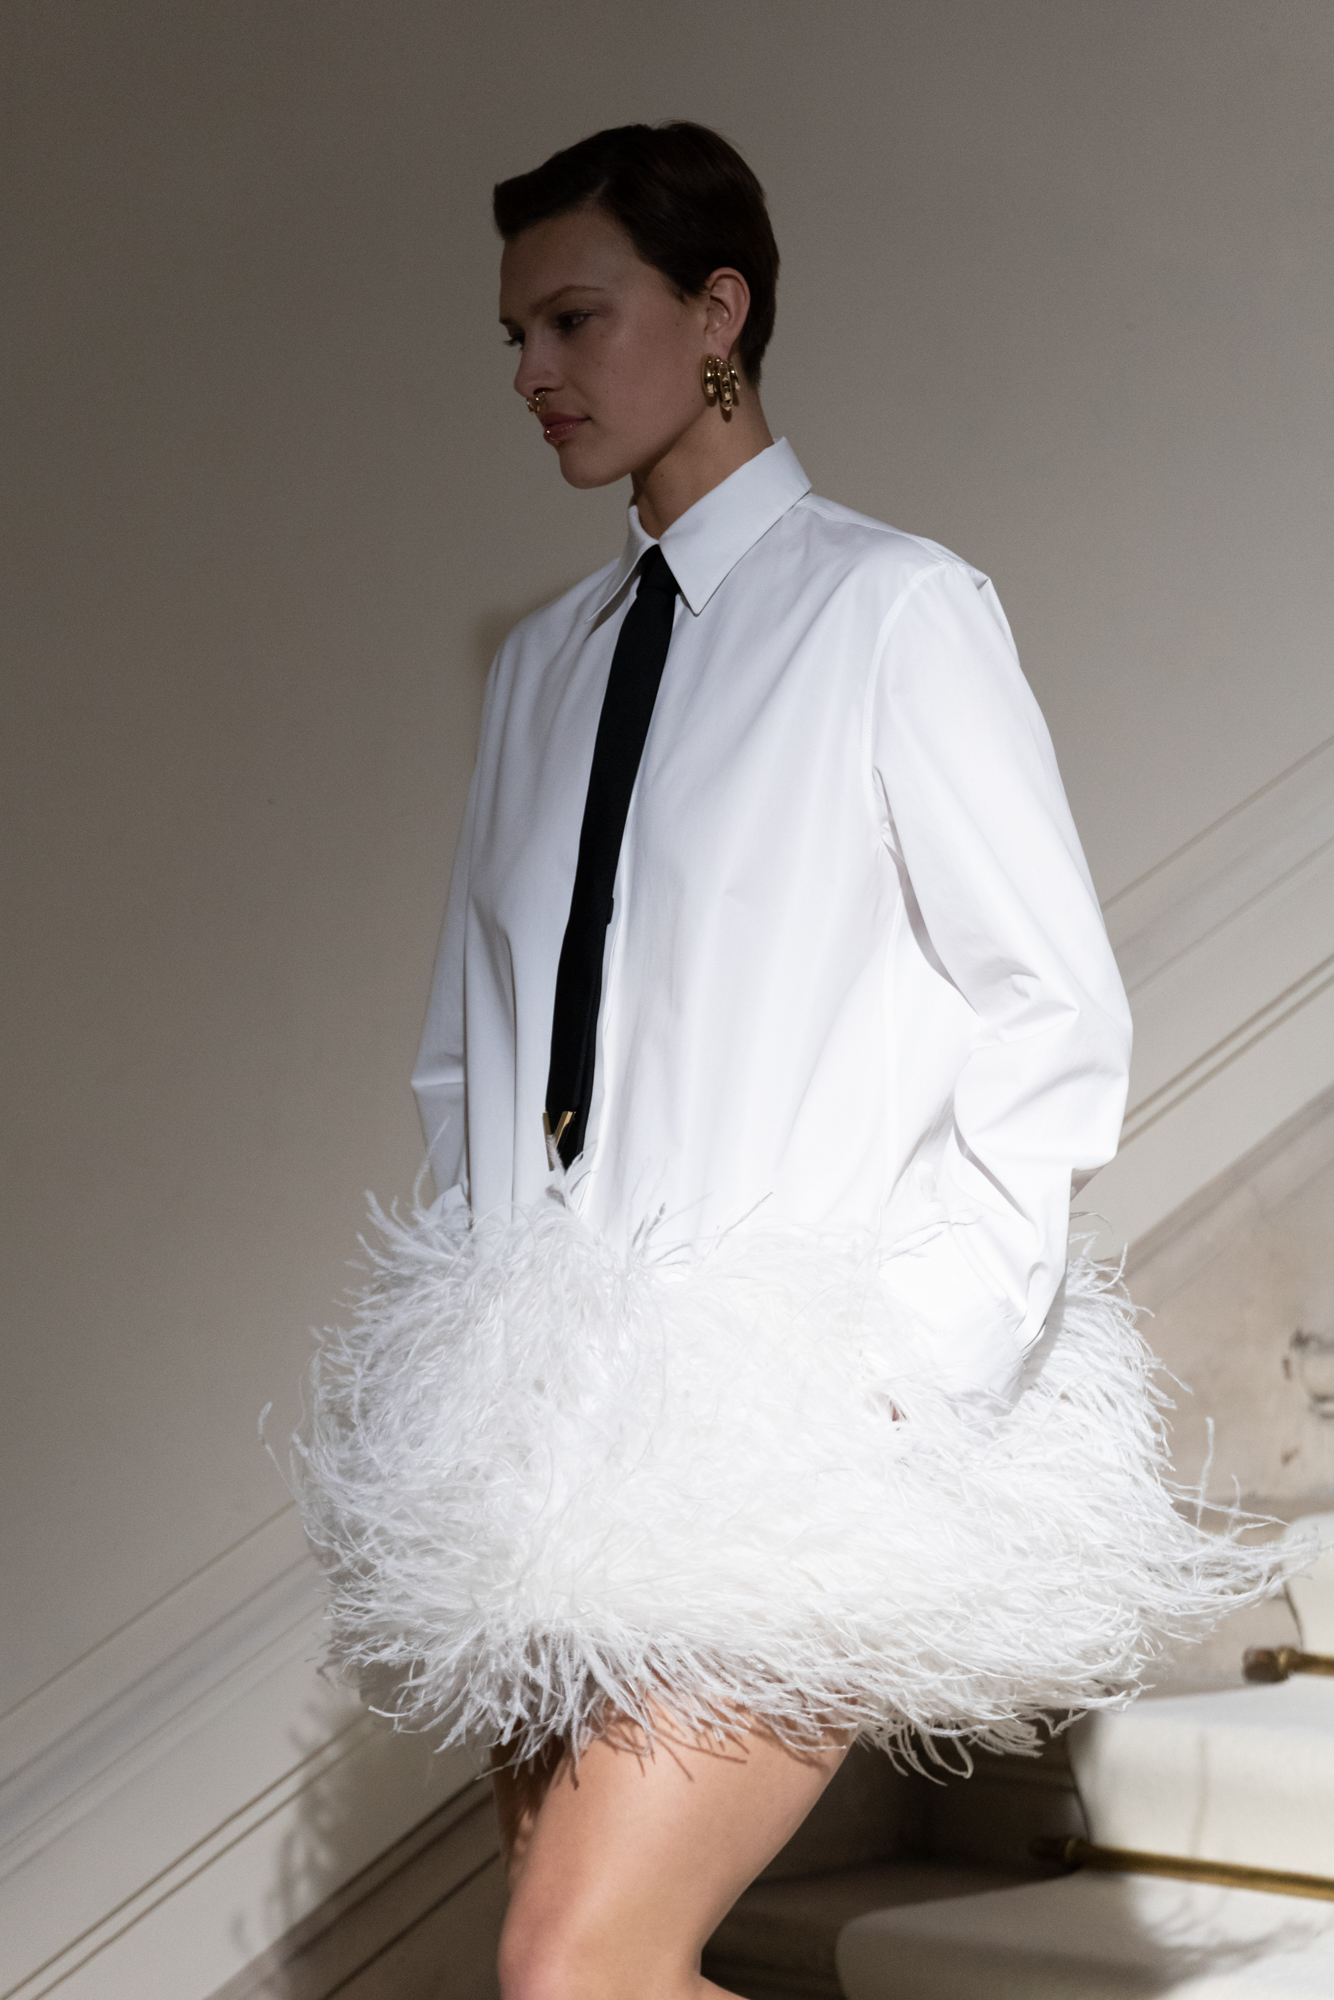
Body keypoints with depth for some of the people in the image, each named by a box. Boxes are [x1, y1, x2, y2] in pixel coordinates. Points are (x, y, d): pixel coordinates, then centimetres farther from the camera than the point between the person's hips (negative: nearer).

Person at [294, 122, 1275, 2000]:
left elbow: (1057, 1012, -7)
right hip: (560, 1419, 7)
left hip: (797, 1420, -6)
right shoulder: (544, 661, 15)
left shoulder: (892, 609, -4)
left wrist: (913, 1369, -13)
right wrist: (478, 1334, 8)